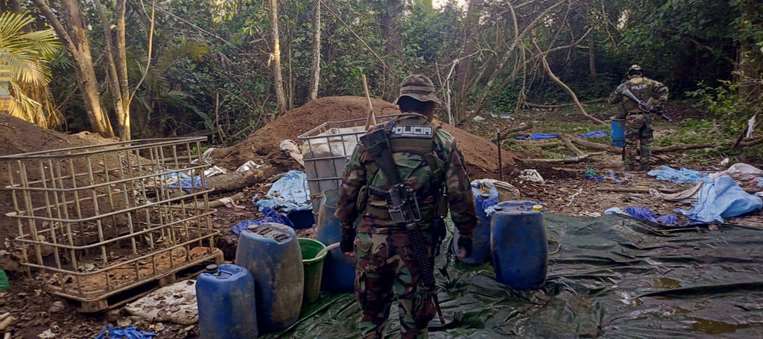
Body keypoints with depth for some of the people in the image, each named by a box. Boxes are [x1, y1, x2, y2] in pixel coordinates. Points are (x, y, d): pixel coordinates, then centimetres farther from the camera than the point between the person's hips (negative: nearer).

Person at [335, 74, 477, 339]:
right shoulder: (444, 144, -3)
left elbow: (349, 189, 2)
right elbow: (460, 196, -1)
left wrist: (347, 230, 13)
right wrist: (466, 235, 12)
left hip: (371, 240, 2)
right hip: (417, 244, -1)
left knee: (371, 307, 21)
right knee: (416, 315, 16)